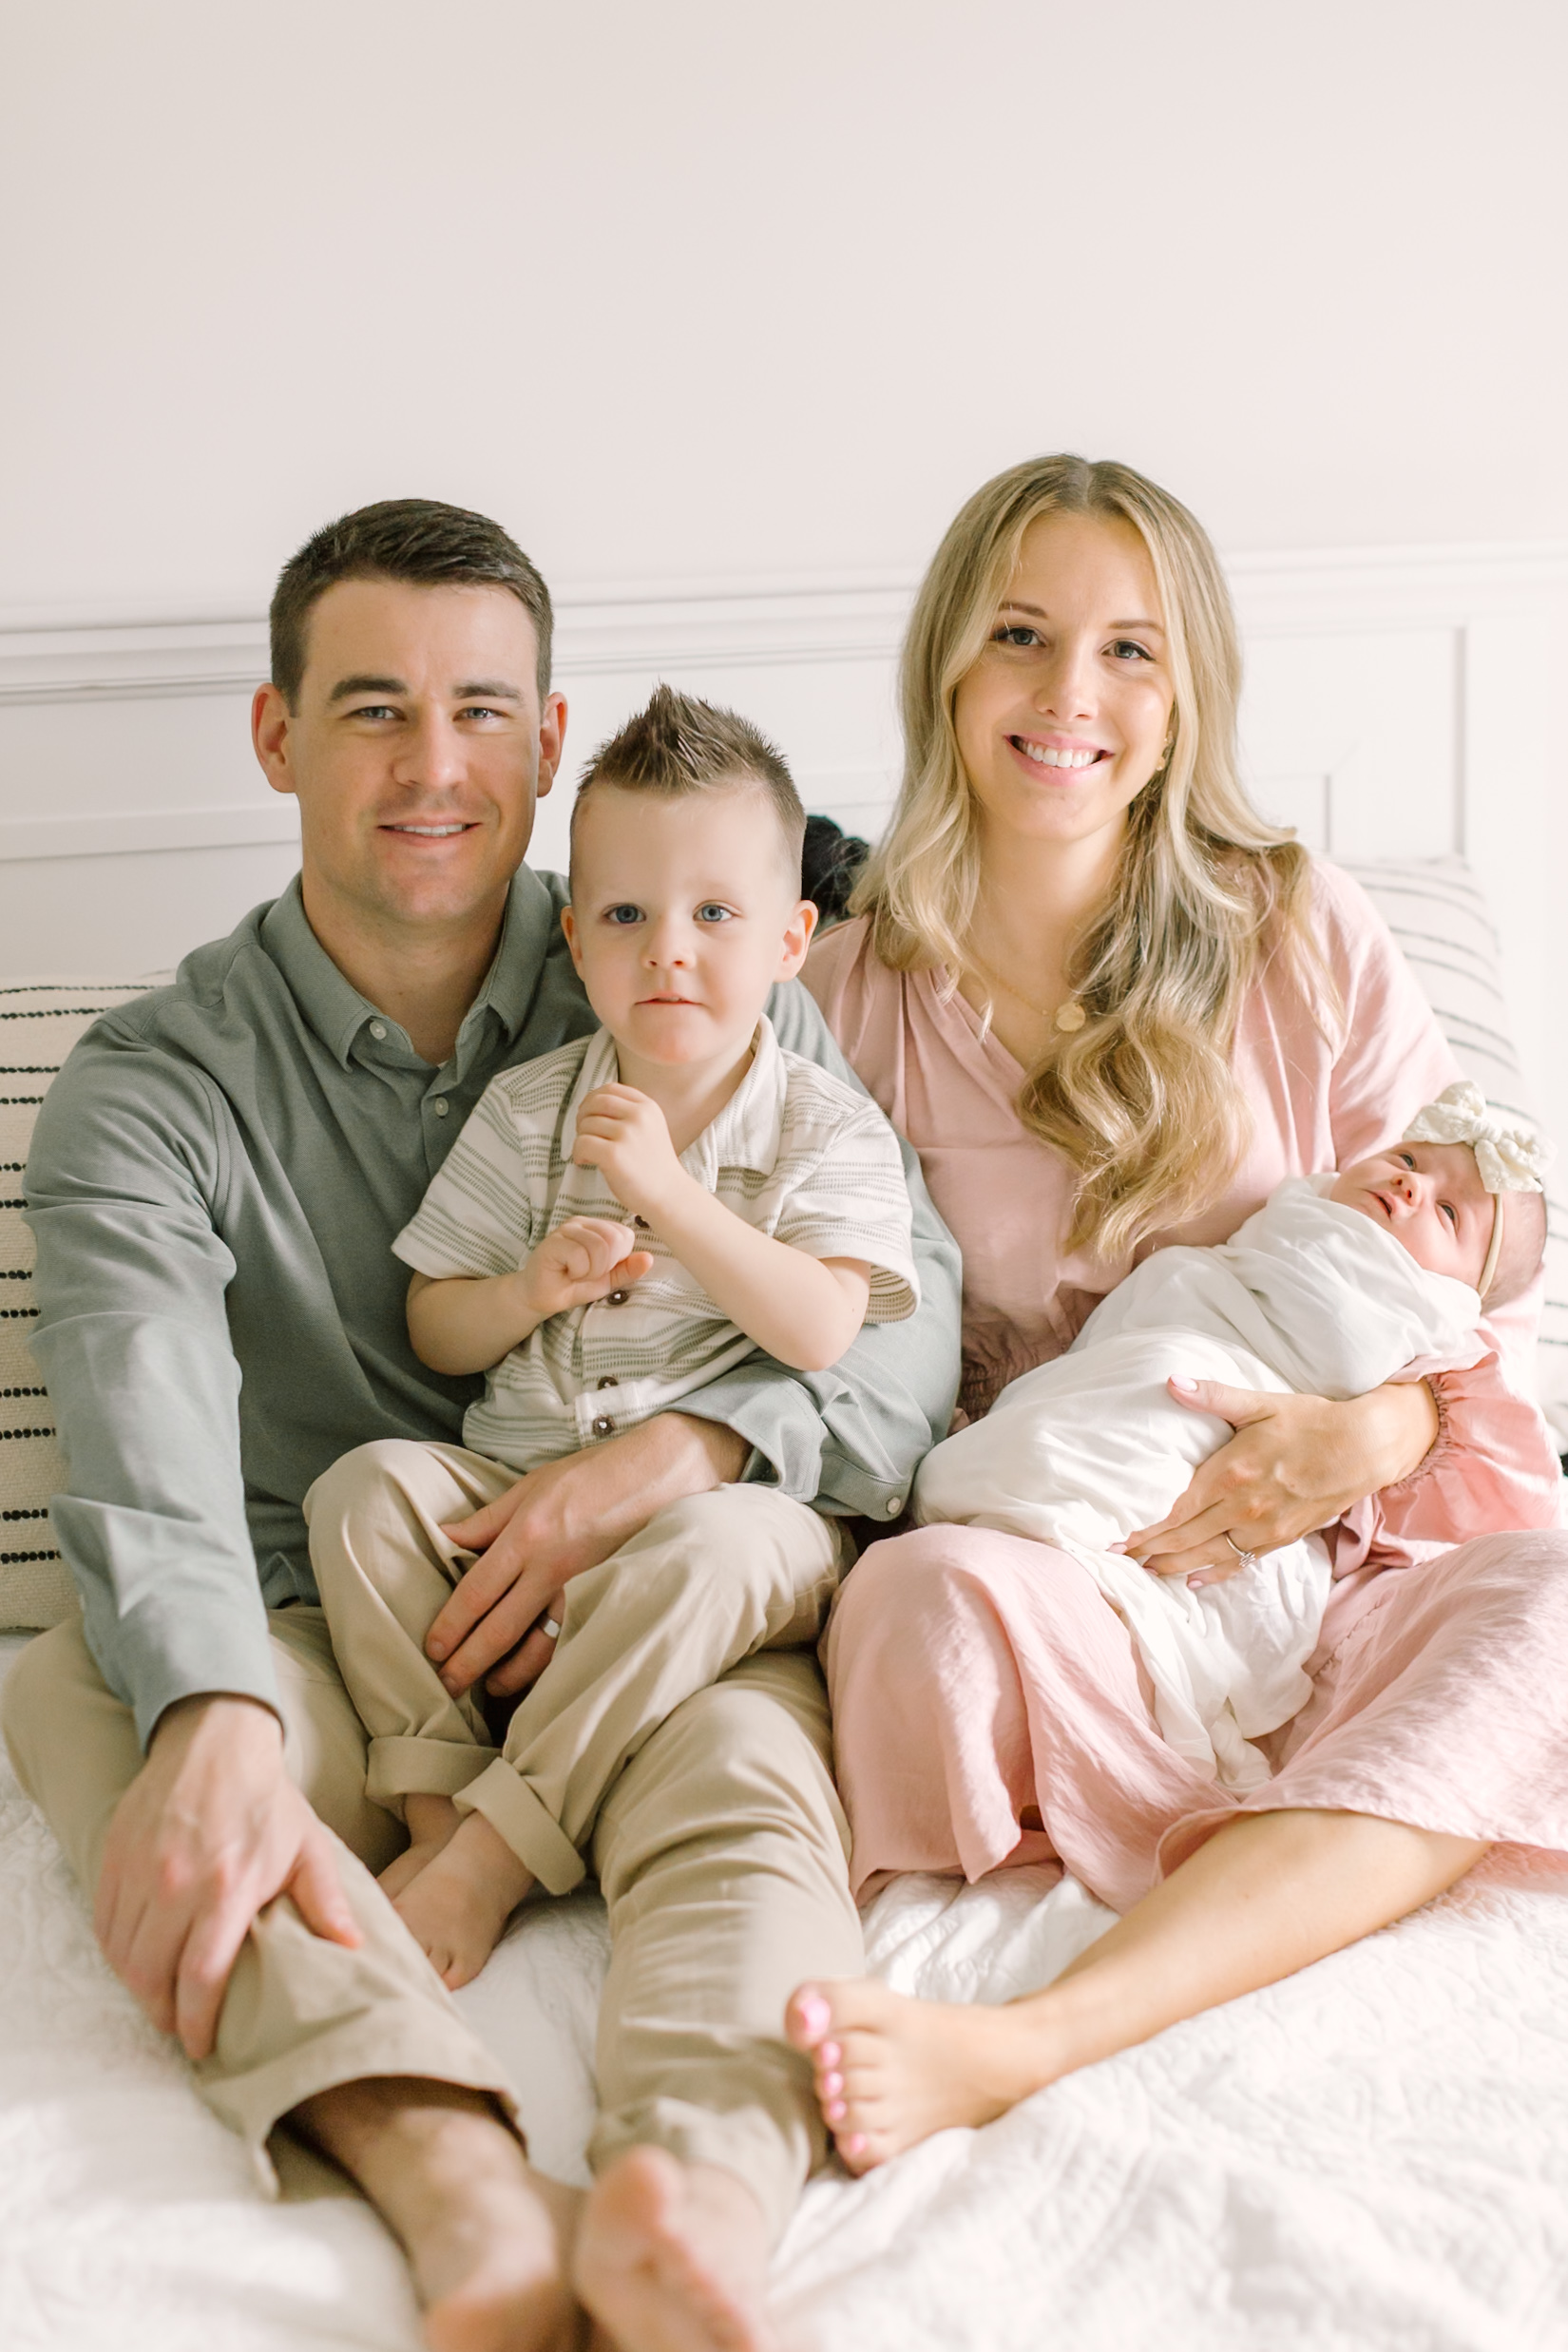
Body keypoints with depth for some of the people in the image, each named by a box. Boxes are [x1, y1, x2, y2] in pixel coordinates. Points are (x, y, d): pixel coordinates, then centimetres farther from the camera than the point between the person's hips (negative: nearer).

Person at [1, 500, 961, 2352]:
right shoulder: (152, 1088, 2)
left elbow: (918, 1312, -1)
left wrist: (669, 1459, -21)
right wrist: (216, 1727, -39)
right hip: (322, 1650, 0)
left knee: (742, 1770, -33)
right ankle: (460, 2186, -51)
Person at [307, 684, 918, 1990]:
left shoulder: (830, 1128, 1)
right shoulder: (522, 1112, 8)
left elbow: (824, 1331, -14)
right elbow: (433, 1330, 11)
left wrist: (670, 1195, -20)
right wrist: (528, 1292, -11)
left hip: (736, 1491, -3)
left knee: (709, 1549, -36)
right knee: (364, 1487, -20)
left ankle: (489, 1856, -30)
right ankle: (433, 1800, -18)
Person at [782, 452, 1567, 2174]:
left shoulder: (1299, 938, 3)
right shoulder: (857, 993, 4)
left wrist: (1374, 1432, -16)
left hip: (1312, 1563, 2)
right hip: (1040, 1565, -1)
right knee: (930, 1594, -36)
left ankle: (1030, 2041, -43)